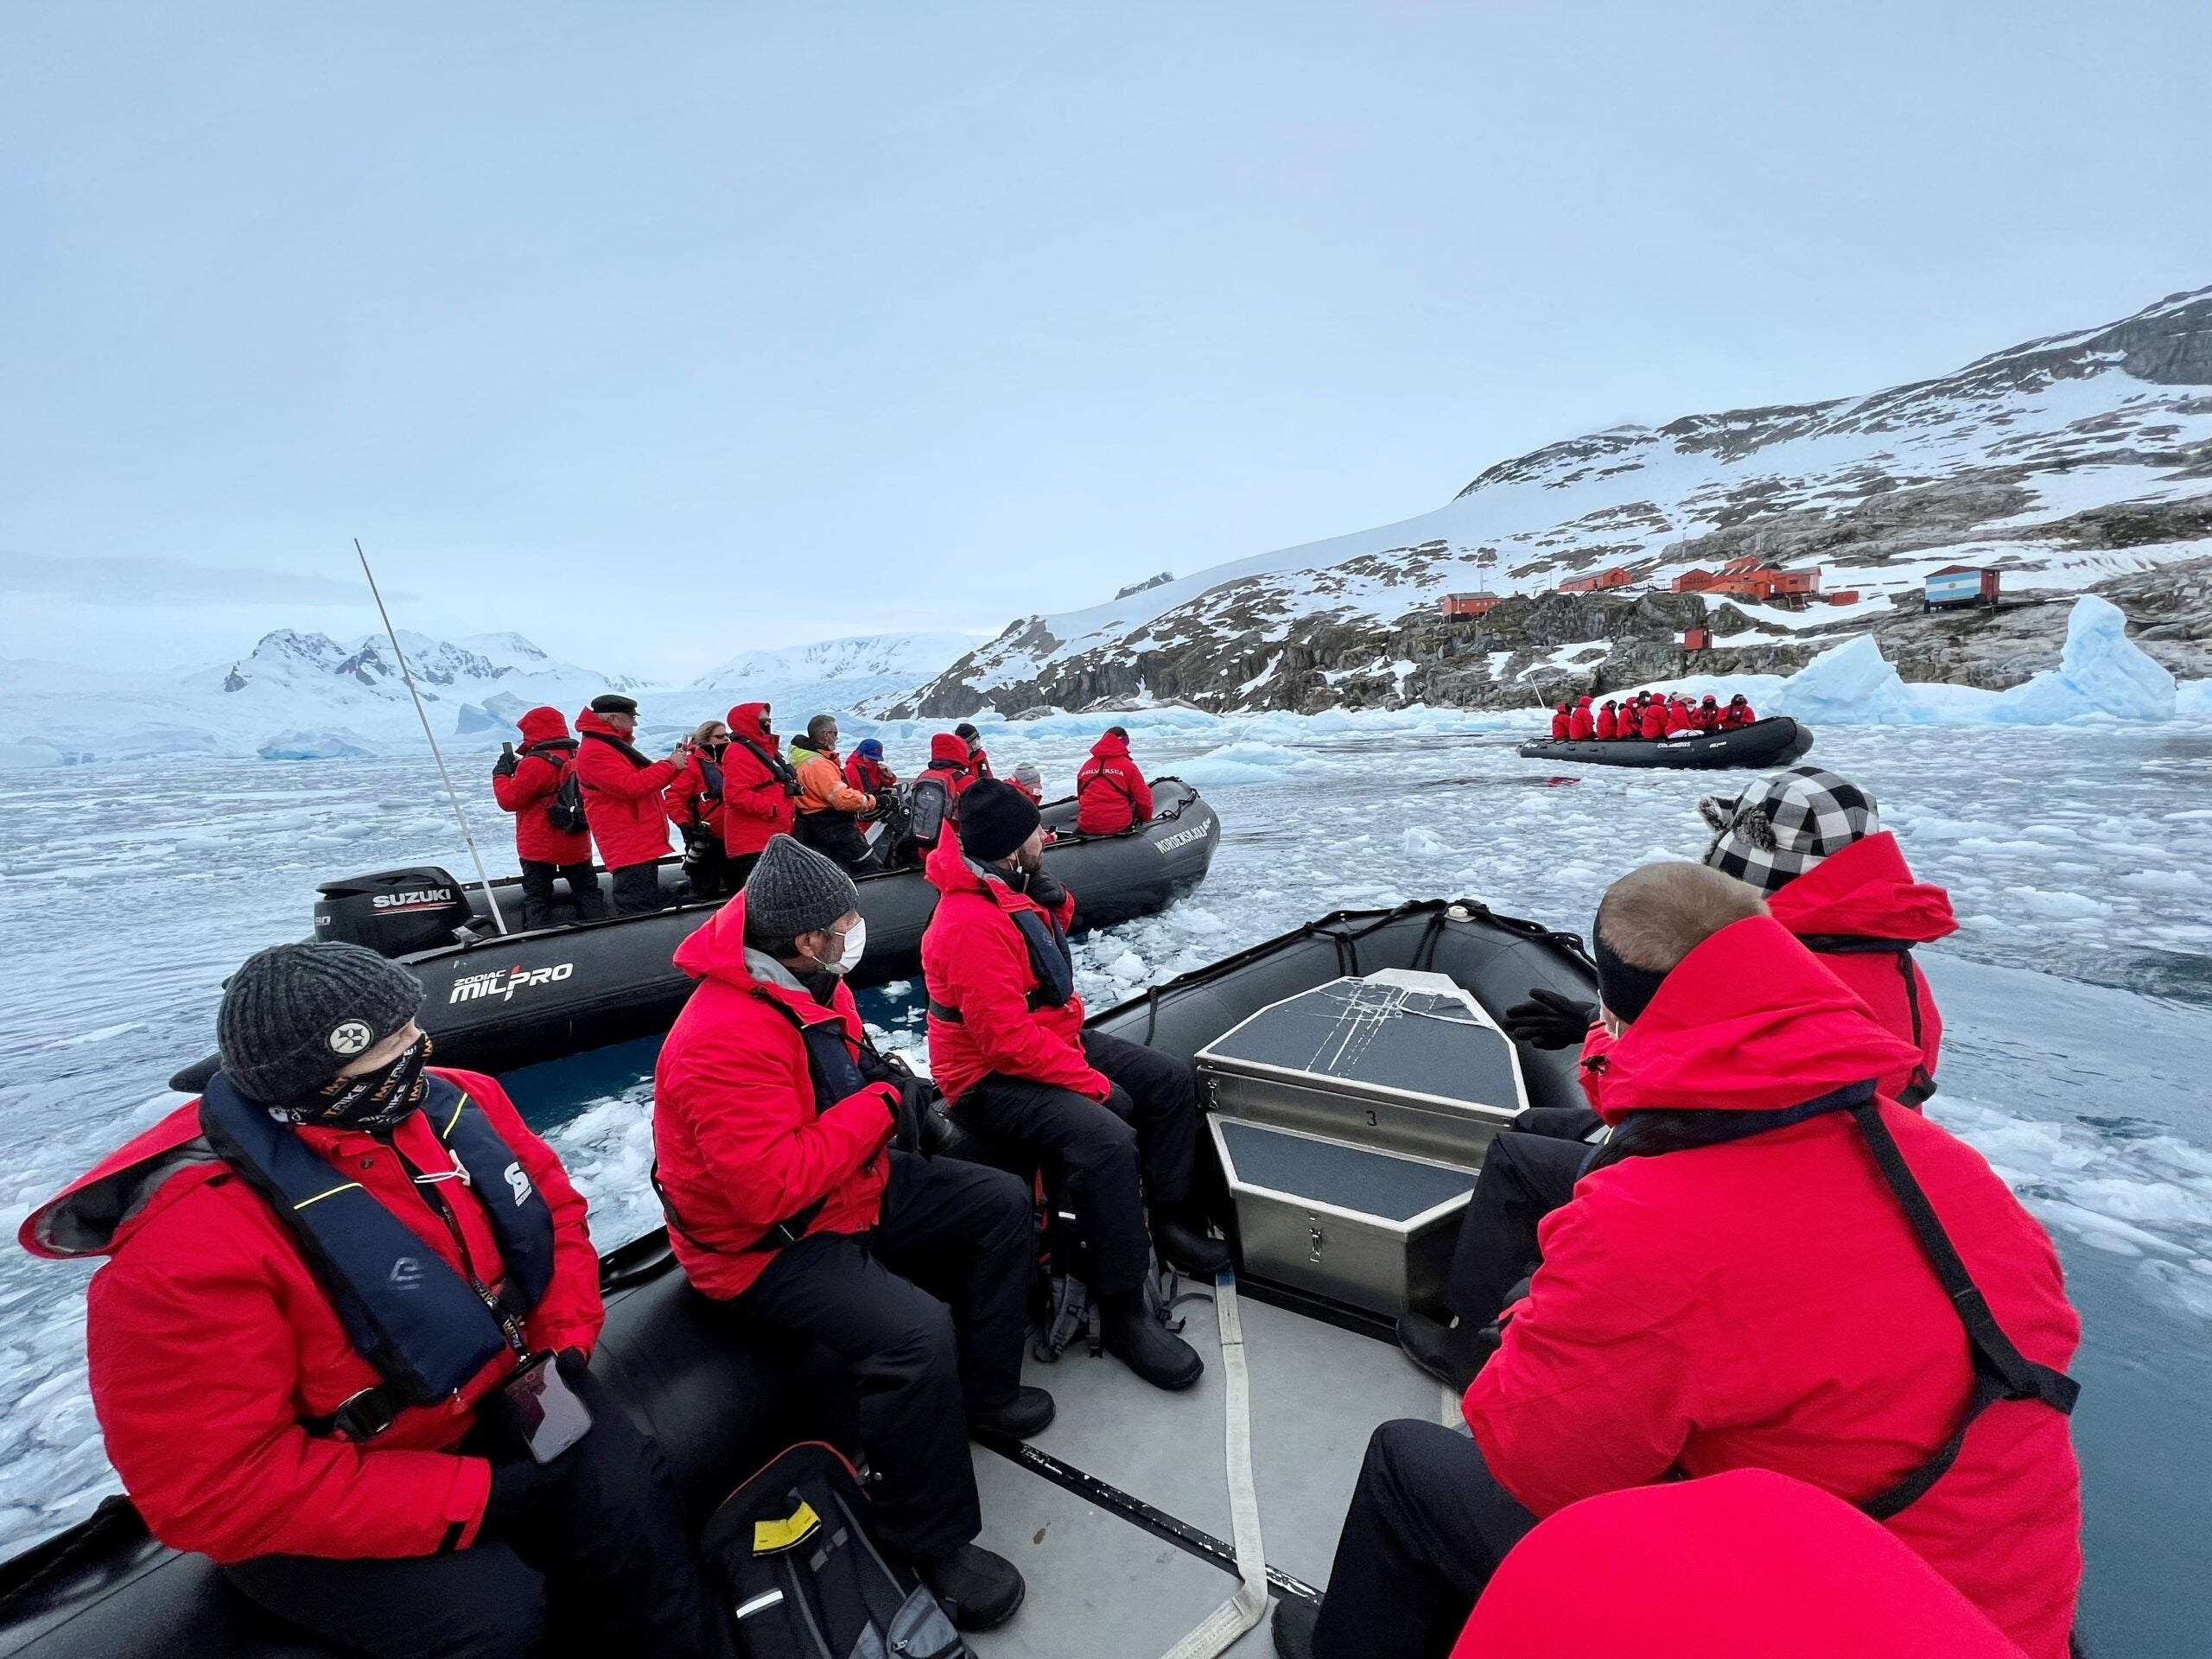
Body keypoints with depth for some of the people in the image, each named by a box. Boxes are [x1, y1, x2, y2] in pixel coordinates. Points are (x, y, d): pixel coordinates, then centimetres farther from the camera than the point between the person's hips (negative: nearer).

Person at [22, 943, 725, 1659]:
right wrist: (473, 1497, -25)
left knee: (623, 1489, -11)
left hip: (487, 1391, 5)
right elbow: (216, 1488, -24)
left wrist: (565, 1339, -11)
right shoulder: (190, 1246, -28)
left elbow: (553, 1209, 1)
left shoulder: (452, 1099, -13)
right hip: (309, 1501, -4)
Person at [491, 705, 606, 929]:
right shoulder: (578, 758, 5)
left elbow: (509, 799, -14)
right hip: (577, 845, 6)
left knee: (536, 898, 2)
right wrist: (519, 769, 11)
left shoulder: (535, 764, -18)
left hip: (539, 847, -6)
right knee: (587, 890, 15)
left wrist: (501, 773, 1)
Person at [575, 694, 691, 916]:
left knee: (647, 914, 16)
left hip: (642, 846, 11)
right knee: (638, 919, -12)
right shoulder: (594, 752, -13)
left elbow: (646, 780, 24)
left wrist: (674, 764, 10)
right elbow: (632, 785, -23)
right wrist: (669, 765, -12)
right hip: (630, 848, -11)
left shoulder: (613, 747, 21)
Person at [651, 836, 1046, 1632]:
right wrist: (880, 1102, -25)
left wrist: (895, 1085, -5)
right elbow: (771, 1187, -35)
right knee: (917, 1333, -29)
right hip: (770, 1245, -9)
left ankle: (984, 1391, 25)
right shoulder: (724, 1042, -31)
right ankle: (932, 1543, -1)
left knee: (1001, 1202, 7)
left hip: (852, 1189, 9)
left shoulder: (811, 985, -2)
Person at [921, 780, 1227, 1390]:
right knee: (1107, 1141, -32)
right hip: (991, 1081, -10)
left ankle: (1170, 1217, 24)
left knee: (1173, 1081, 8)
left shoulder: (1013, 889, 1)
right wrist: (1094, 1083, -21)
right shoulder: (968, 925, -28)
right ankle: (1122, 1311, -13)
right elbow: (1009, 1042, -29)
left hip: (1053, 1039, 10)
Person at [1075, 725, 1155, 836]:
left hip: (1088, 826, 3)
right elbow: (1143, 798, 0)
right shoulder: (1128, 766, -1)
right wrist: (1146, 818, 19)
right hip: (1119, 826, -2)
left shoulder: (1086, 766, 11)